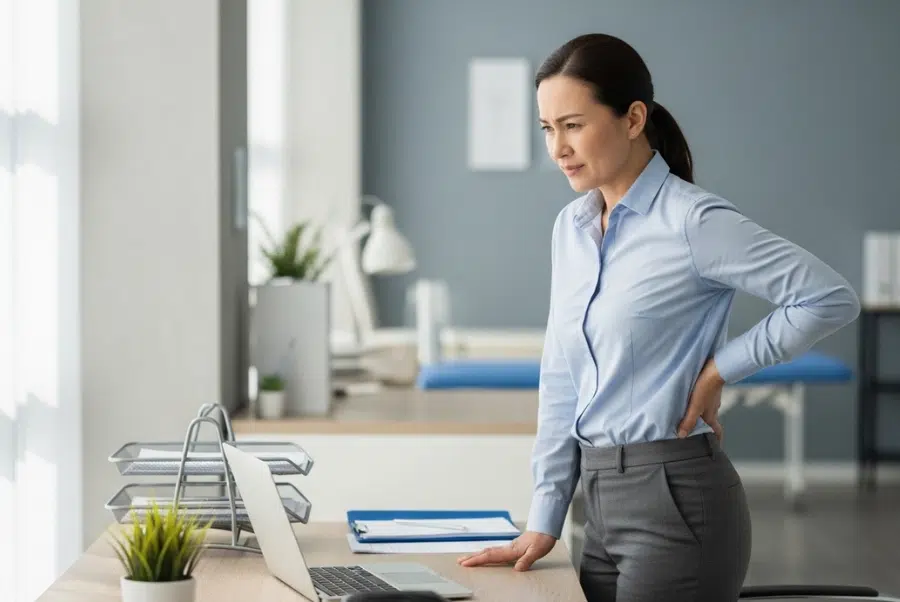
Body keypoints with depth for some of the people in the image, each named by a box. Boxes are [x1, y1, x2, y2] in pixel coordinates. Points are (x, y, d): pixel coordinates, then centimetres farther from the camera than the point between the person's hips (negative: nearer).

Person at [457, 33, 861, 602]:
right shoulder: (571, 228, 10)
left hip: (676, 499, -7)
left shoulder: (693, 222, -12)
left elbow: (832, 299, -16)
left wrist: (717, 372, -12)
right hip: (605, 506, 7)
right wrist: (544, 521, 12)